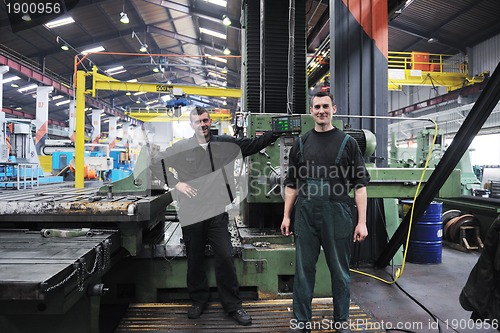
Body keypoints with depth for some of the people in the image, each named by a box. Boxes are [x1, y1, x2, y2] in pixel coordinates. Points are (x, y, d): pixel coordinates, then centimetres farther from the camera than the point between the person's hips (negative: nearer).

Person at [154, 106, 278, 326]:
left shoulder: (225, 143, 4)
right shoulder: (181, 148, 2)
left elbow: (254, 144, 7)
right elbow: (158, 163, 8)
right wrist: (176, 183, -5)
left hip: (217, 211, 0)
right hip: (191, 213, 0)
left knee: (225, 257, 1)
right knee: (194, 259, 12)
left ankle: (233, 305, 17)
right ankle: (198, 300, 32)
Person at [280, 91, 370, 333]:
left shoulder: (347, 142, 3)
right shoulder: (301, 143, 10)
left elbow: (360, 184, 0)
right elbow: (292, 184, 13)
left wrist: (362, 222, -6)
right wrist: (286, 216, 7)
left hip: (337, 215, -2)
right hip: (306, 215, 2)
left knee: (340, 271, 9)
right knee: (303, 270, 8)